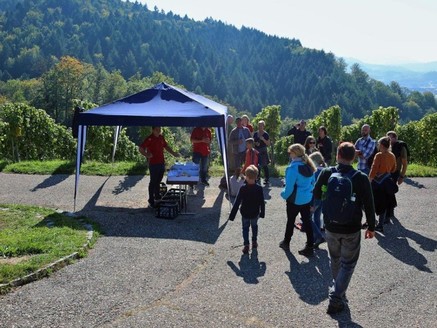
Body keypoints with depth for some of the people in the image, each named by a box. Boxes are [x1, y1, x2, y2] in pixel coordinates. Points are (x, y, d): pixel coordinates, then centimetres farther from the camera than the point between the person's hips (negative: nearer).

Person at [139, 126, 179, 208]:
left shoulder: (161, 138, 9)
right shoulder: (149, 139, -13)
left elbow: (166, 146, 22)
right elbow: (140, 148, -13)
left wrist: (173, 153, 12)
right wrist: (147, 155, -23)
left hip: (161, 163, 7)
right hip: (153, 164, -7)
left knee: (158, 180, 19)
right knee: (153, 181, -1)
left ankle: (157, 195, 34)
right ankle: (151, 200, 6)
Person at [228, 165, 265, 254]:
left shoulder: (243, 188, -21)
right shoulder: (259, 188, -16)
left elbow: (237, 203, -17)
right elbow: (262, 202, -7)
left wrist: (232, 215, -11)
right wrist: (262, 213, 8)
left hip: (245, 213, -2)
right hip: (255, 213, 2)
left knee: (245, 228, 15)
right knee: (254, 226, 26)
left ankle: (246, 245, 7)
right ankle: (254, 242, 35)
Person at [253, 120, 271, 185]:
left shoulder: (266, 134, -4)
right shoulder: (255, 133, 7)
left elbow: (268, 144, -4)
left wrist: (263, 139, -18)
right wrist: (255, 143, -4)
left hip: (263, 152, -4)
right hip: (256, 151, 4)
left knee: (264, 166, -5)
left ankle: (267, 179, -1)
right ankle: (258, 177, 23)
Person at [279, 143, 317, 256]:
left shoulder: (293, 167, -22)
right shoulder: (308, 165, 0)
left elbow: (289, 186, -19)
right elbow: (312, 182, 10)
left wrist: (284, 194, -2)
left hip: (295, 199, -6)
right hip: (307, 198, 6)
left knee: (290, 221, 13)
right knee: (307, 222, 9)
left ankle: (286, 243, 32)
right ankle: (310, 247, 13)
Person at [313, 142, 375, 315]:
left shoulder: (326, 173, -11)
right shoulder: (361, 178, -16)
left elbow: (316, 195, 3)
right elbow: (369, 205, -9)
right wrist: (371, 227, 4)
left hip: (331, 226, 3)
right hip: (351, 229, -2)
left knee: (335, 260, 23)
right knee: (347, 264, 11)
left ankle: (339, 290, 40)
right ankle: (335, 298, 4)